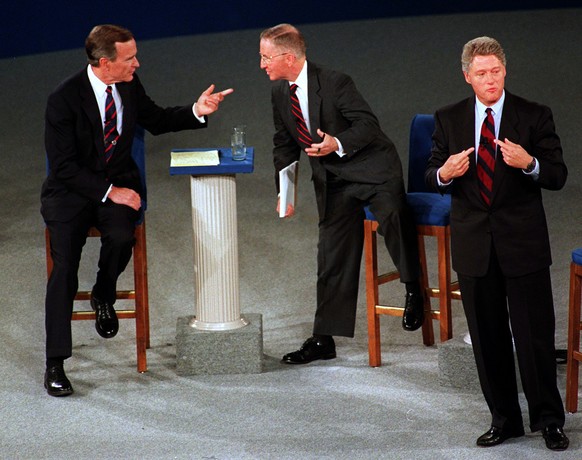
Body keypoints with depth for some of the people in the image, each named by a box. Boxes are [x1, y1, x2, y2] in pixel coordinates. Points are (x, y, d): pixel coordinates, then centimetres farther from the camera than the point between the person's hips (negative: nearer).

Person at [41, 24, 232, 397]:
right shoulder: (65, 100, -17)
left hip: (119, 184, 4)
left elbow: (156, 120, 19)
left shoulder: (129, 86, 0)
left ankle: (104, 297, 4)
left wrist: (196, 111, 4)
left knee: (121, 237, -30)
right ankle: (55, 363, -14)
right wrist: (108, 192, -21)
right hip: (72, 189, -3)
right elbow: (64, 167, -15)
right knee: (65, 262, -22)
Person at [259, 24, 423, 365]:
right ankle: (323, 340, 14)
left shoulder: (334, 83, -17)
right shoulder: (280, 93, 5)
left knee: (392, 213, -35)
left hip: (372, 169, -6)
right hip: (332, 181, 6)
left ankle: (413, 289, -15)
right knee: (332, 257, 7)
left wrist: (339, 143, -32)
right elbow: (285, 145, 15)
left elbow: (368, 123, -16)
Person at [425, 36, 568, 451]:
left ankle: (549, 420, 14)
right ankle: (504, 420, 22)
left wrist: (529, 163, -25)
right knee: (488, 339, 10)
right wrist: (444, 173, -15)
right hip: (473, 243, 3)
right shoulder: (449, 120, 5)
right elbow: (432, 176, 9)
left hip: (523, 244, -3)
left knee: (536, 336, 0)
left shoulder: (535, 116, -2)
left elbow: (558, 176, -5)